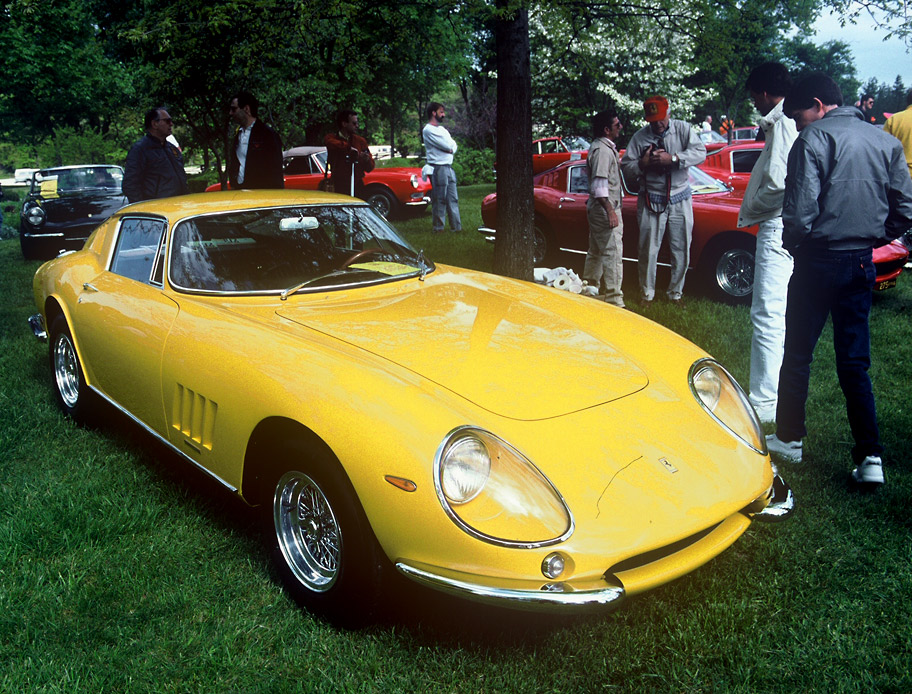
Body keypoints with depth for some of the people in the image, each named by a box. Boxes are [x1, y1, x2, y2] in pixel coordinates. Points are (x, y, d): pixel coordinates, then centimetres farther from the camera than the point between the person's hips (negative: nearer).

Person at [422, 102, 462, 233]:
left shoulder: (442, 129, 20)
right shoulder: (428, 130, -9)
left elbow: (453, 145, 13)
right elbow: (448, 146, -15)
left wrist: (450, 148, -7)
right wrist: (451, 146, 6)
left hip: (449, 167, 8)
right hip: (438, 168, -8)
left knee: (453, 199, 7)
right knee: (439, 200, -5)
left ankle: (456, 227, 11)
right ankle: (438, 228, 2)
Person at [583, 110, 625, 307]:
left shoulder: (606, 147, 16)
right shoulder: (602, 150, -17)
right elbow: (599, 185, -24)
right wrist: (610, 211, -26)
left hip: (598, 209, 11)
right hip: (605, 209, -11)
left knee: (596, 252, 17)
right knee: (613, 254, -10)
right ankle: (614, 300, -9)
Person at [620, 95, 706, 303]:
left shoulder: (682, 129, 0)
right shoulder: (639, 137, 0)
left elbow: (700, 152, -12)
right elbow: (626, 169, 1)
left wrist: (673, 158, -23)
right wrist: (642, 164, -19)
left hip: (680, 200, 1)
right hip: (651, 201, -1)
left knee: (681, 250, 5)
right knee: (648, 250, 1)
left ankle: (675, 293, 20)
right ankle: (647, 294, 15)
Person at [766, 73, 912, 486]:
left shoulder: (813, 140, -9)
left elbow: (800, 213, -17)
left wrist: (792, 247, 2)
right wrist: (872, 239, 18)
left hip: (818, 261, -5)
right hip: (862, 265, 5)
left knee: (797, 356, 10)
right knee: (854, 363, 10)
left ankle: (789, 440, 21)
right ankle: (870, 457, 5)